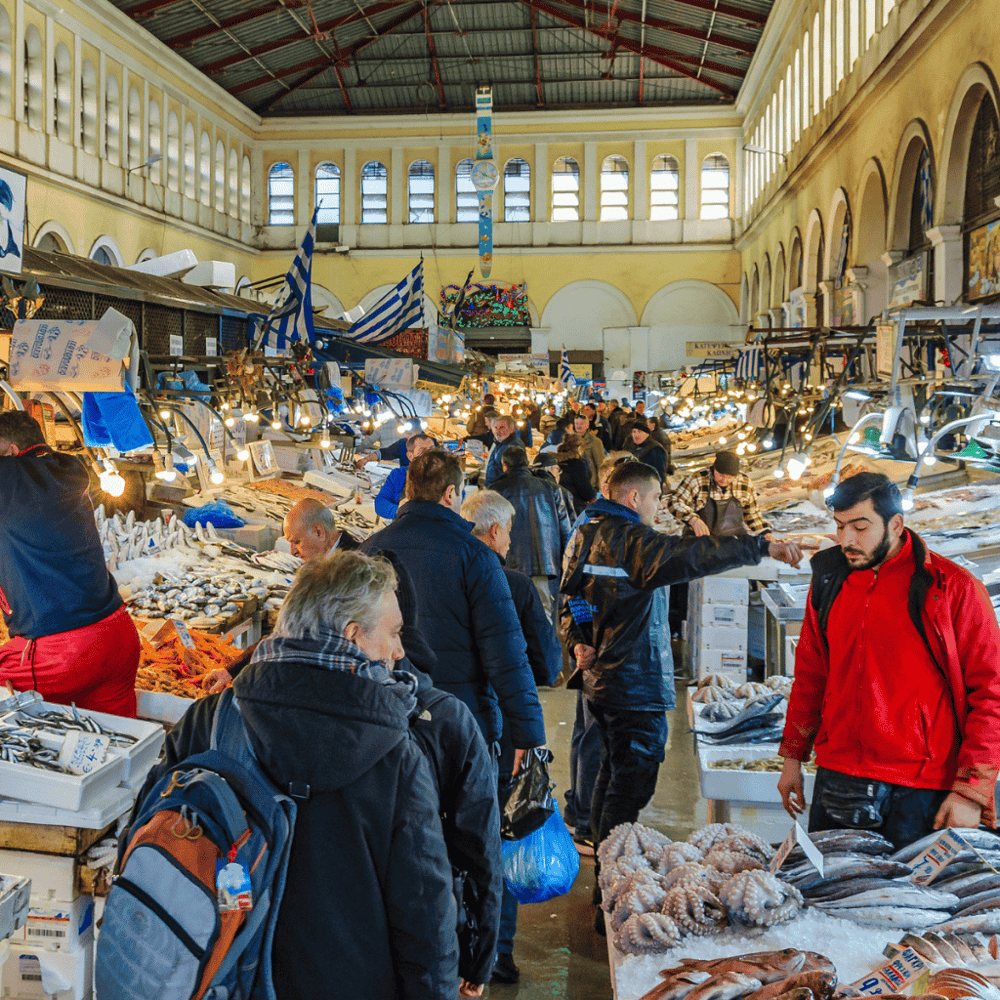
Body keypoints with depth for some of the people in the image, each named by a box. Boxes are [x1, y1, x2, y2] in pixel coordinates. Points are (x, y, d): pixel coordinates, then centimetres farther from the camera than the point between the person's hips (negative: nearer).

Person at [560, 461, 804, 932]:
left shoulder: (584, 537, 12)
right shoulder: (633, 541, -18)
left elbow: (570, 603, 18)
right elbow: (693, 555, -31)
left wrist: (578, 642, 6)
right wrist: (761, 547, -30)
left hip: (600, 679, 10)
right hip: (635, 685, -10)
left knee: (614, 773, 21)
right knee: (630, 784, -4)